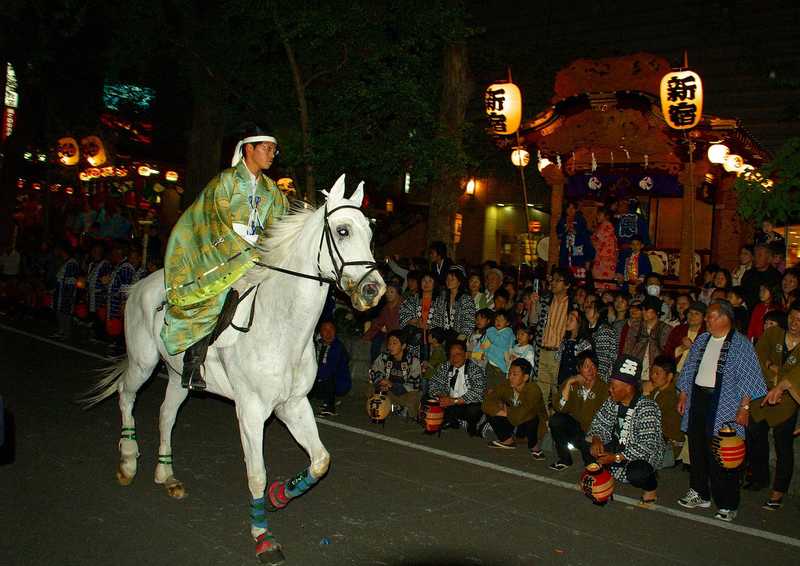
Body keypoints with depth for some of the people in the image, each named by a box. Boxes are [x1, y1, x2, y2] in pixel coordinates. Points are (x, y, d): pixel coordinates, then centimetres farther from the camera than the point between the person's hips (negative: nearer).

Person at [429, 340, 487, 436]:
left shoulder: (475, 369, -13)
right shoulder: (445, 367, 2)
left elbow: (478, 393, -23)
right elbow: (434, 384, 4)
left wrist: (454, 401, -28)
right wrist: (442, 396, -18)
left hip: (469, 405, -5)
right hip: (450, 404, 5)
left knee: (474, 410, -37)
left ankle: (472, 427, 0)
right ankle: (452, 422, 11)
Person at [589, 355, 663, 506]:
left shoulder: (647, 409, -26)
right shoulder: (613, 402, -5)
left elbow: (647, 447, -30)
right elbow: (600, 424, 4)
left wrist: (616, 457, -31)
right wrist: (596, 440, -18)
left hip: (645, 455, -6)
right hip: (620, 446, 6)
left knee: (636, 474, -34)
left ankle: (650, 485, 1)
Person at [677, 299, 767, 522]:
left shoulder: (741, 344, -7)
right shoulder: (702, 340, 13)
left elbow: (748, 379, -10)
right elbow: (689, 370, 19)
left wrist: (744, 407, -15)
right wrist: (683, 396, 15)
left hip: (724, 405, -6)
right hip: (698, 400, 6)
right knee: (697, 450, 11)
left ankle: (728, 505, 5)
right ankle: (699, 494, 26)